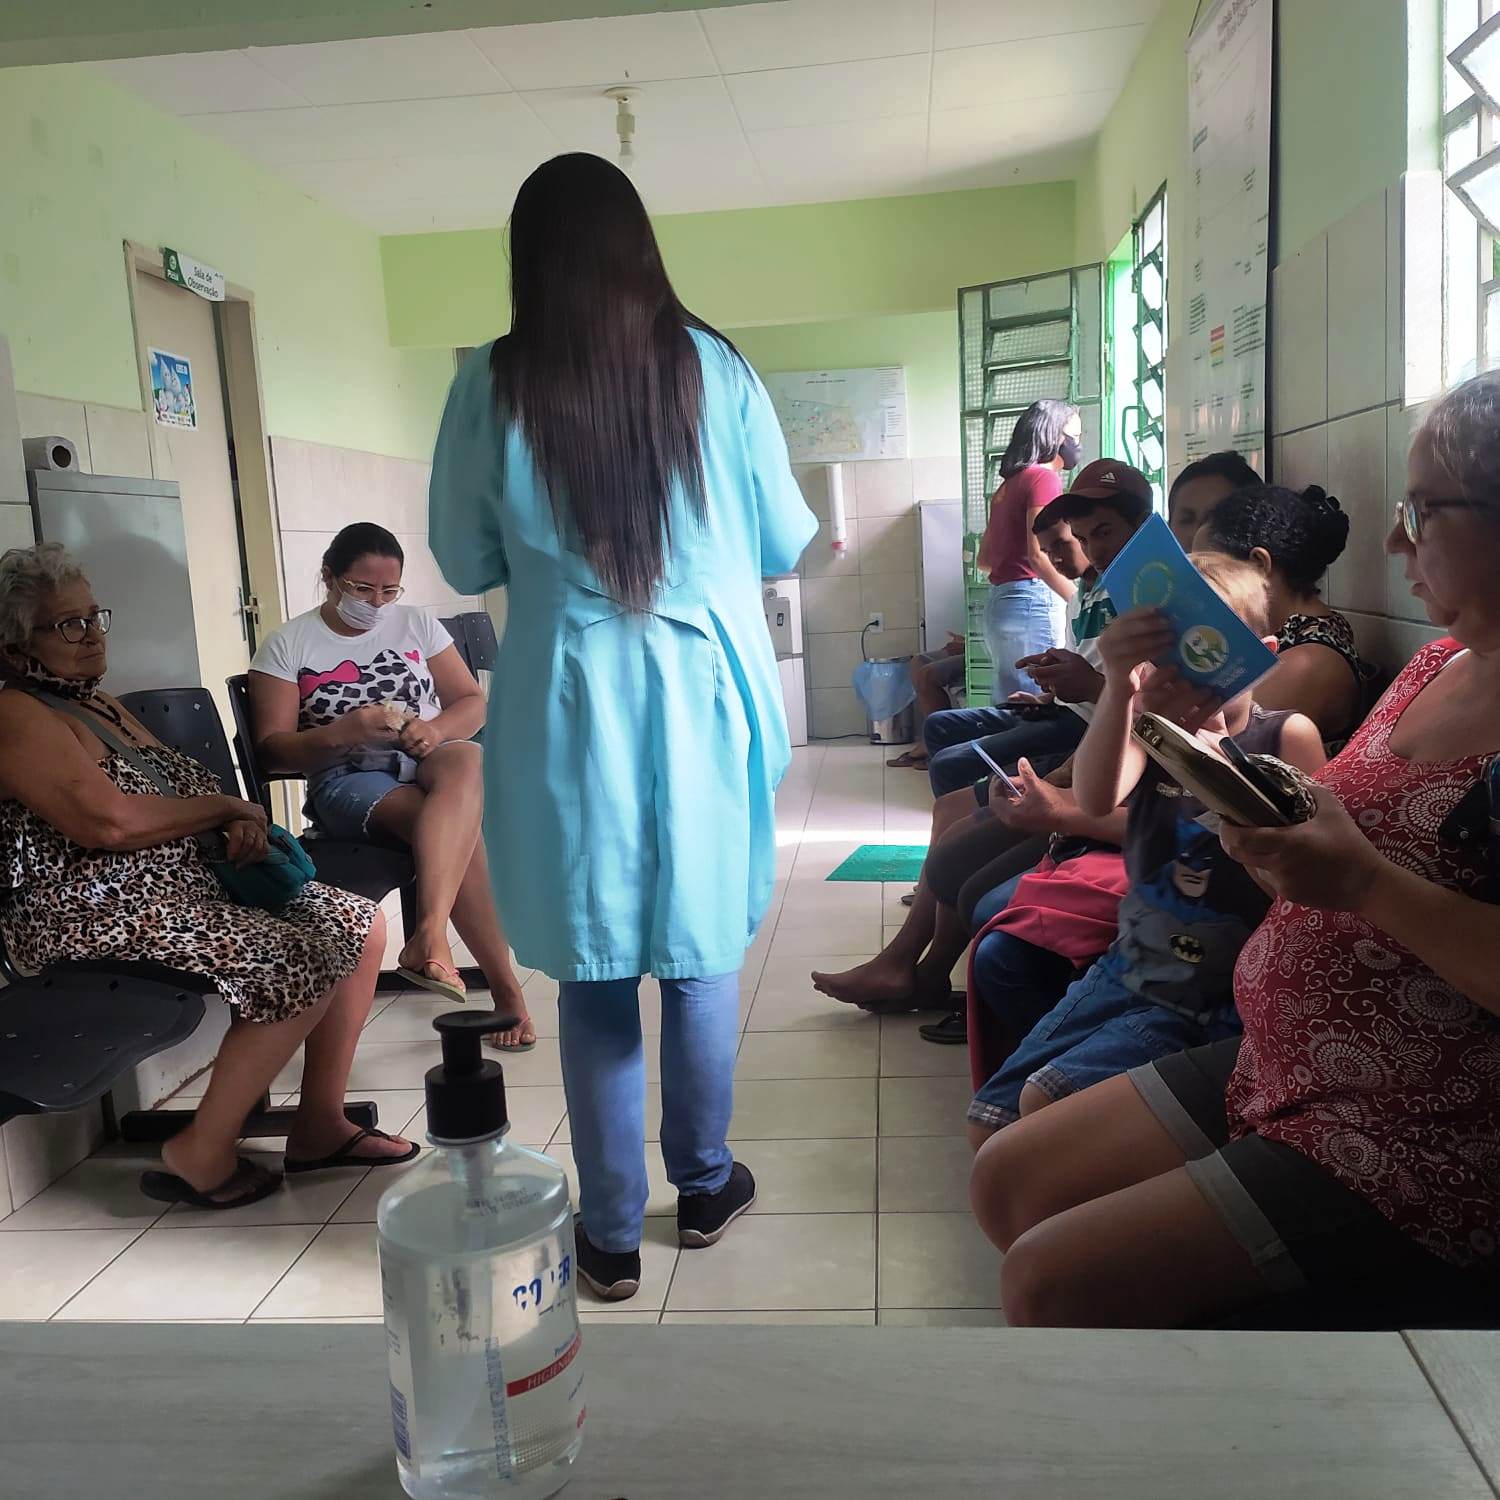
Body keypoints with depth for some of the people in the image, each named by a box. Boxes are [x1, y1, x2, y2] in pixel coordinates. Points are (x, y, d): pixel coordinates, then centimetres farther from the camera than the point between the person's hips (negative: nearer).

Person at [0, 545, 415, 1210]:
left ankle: (319, 1124, 6)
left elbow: (180, 792, 21)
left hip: (183, 883, 10)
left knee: (359, 924, 0)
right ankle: (199, 1158, -9)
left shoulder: (99, 705, 20)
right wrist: (224, 807, -9)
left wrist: (239, 823, -2)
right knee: (302, 965, -24)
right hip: (98, 914, -10)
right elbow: (109, 820, -23)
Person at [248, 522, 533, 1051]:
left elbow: (473, 703, 11)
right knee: (456, 827, -34)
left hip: (429, 759, 3)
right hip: (347, 779, -2)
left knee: (466, 762, -38)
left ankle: (429, 938, -49)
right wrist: (344, 731, -20)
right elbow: (273, 748, -1)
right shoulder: (286, 645, 5)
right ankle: (504, 985, -34)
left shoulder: (417, 624, 13)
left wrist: (435, 730, -12)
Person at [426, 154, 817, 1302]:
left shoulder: (492, 386, -5)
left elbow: (467, 565, 4)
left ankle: (613, 1233, 21)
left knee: (594, 974, 10)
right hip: (704, 698, 1)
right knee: (702, 957, 15)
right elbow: (785, 543, 5)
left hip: (566, 709, 0)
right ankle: (705, 1185, 32)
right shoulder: (714, 369, -3)